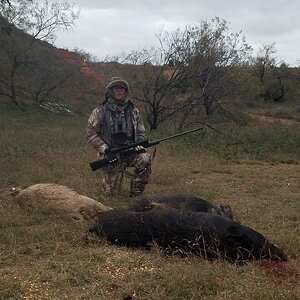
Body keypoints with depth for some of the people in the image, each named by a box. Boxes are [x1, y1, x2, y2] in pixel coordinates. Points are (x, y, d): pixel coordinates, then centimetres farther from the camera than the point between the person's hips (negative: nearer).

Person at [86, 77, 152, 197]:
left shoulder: (133, 111, 6)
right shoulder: (100, 112, -3)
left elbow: (141, 132, 13)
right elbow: (90, 134, -5)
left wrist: (140, 144, -9)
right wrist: (105, 150, -16)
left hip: (131, 152, 2)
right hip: (111, 156, -2)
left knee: (145, 159, -31)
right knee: (113, 192, -2)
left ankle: (136, 195, -13)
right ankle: (107, 180, 36)